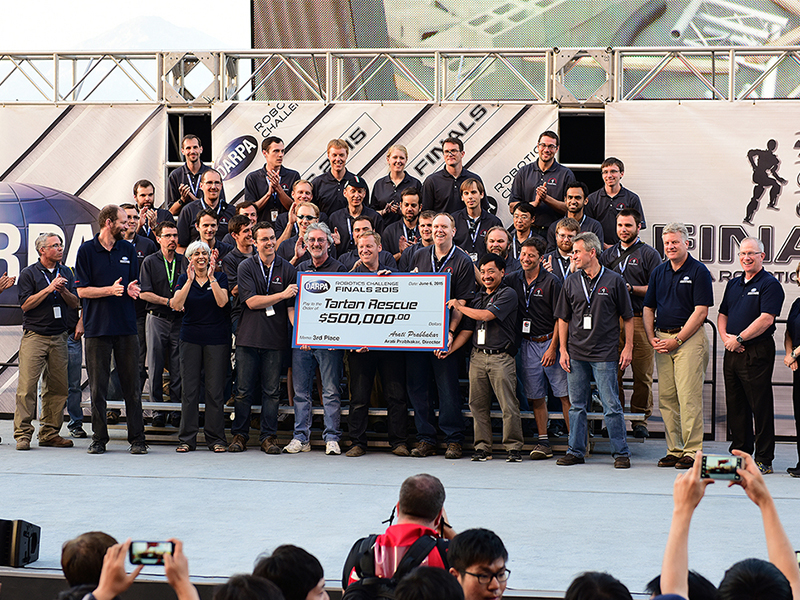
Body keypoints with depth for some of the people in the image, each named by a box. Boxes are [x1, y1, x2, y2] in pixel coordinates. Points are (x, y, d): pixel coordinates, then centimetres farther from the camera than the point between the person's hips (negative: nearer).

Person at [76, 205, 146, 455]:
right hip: (97, 327, -3)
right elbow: (82, 290, -3)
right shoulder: (86, 250, 1)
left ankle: (137, 439, 4)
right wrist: (111, 289, -15)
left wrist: (131, 290, -7)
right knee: (98, 386, 1)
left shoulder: (128, 250, 12)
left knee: (132, 385, 1)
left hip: (126, 326, 3)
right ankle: (99, 438, 9)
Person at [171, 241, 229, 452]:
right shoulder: (184, 279, 7)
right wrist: (190, 280, -17)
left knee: (215, 390, -1)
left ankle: (216, 438, 6)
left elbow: (222, 302, -13)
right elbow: (177, 305, -9)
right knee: (189, 389, 0)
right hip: (191, 338, 1)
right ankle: (187, 438, 5)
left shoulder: (220, 277, 4)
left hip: (217, 339, -1)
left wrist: (211, 278, -18)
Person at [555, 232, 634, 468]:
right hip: (576, 352, 4)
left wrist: (628, 346, -3)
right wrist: (563, 350, 6)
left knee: (611, 406, -3)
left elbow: (627, 317, 4)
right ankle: (576, 451, 16)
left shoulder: (614, 281, -1)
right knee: (576, 405, 8)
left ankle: (621, 453, 4)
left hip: (605, 354, -4)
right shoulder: (571, 282, 8)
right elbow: (563, 318, 12)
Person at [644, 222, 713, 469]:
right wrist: (652, 338, 2)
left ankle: (692, 451, -7)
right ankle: (674, 450, 12)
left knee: (689, 397, -10)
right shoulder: (659, 272, 14)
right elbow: (649, 309, 18)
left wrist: (677, 340, -13)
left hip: (689, 338, -6)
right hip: (663, 340, 6)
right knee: (666, 398, 5)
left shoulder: (698, 271, -4)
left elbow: (701, 312, -9)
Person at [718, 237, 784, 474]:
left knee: (760, 406, -4)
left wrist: (739, 339, -15)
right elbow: (723, 314, 20)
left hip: (757, 353, -7)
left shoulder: (769, 284, -6)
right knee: (735, 406, 10)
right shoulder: (734, 284, 17)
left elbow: (766, 319, -16)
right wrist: (725, 337, 0)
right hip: (732, 353, 7)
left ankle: (764, 460, 0)